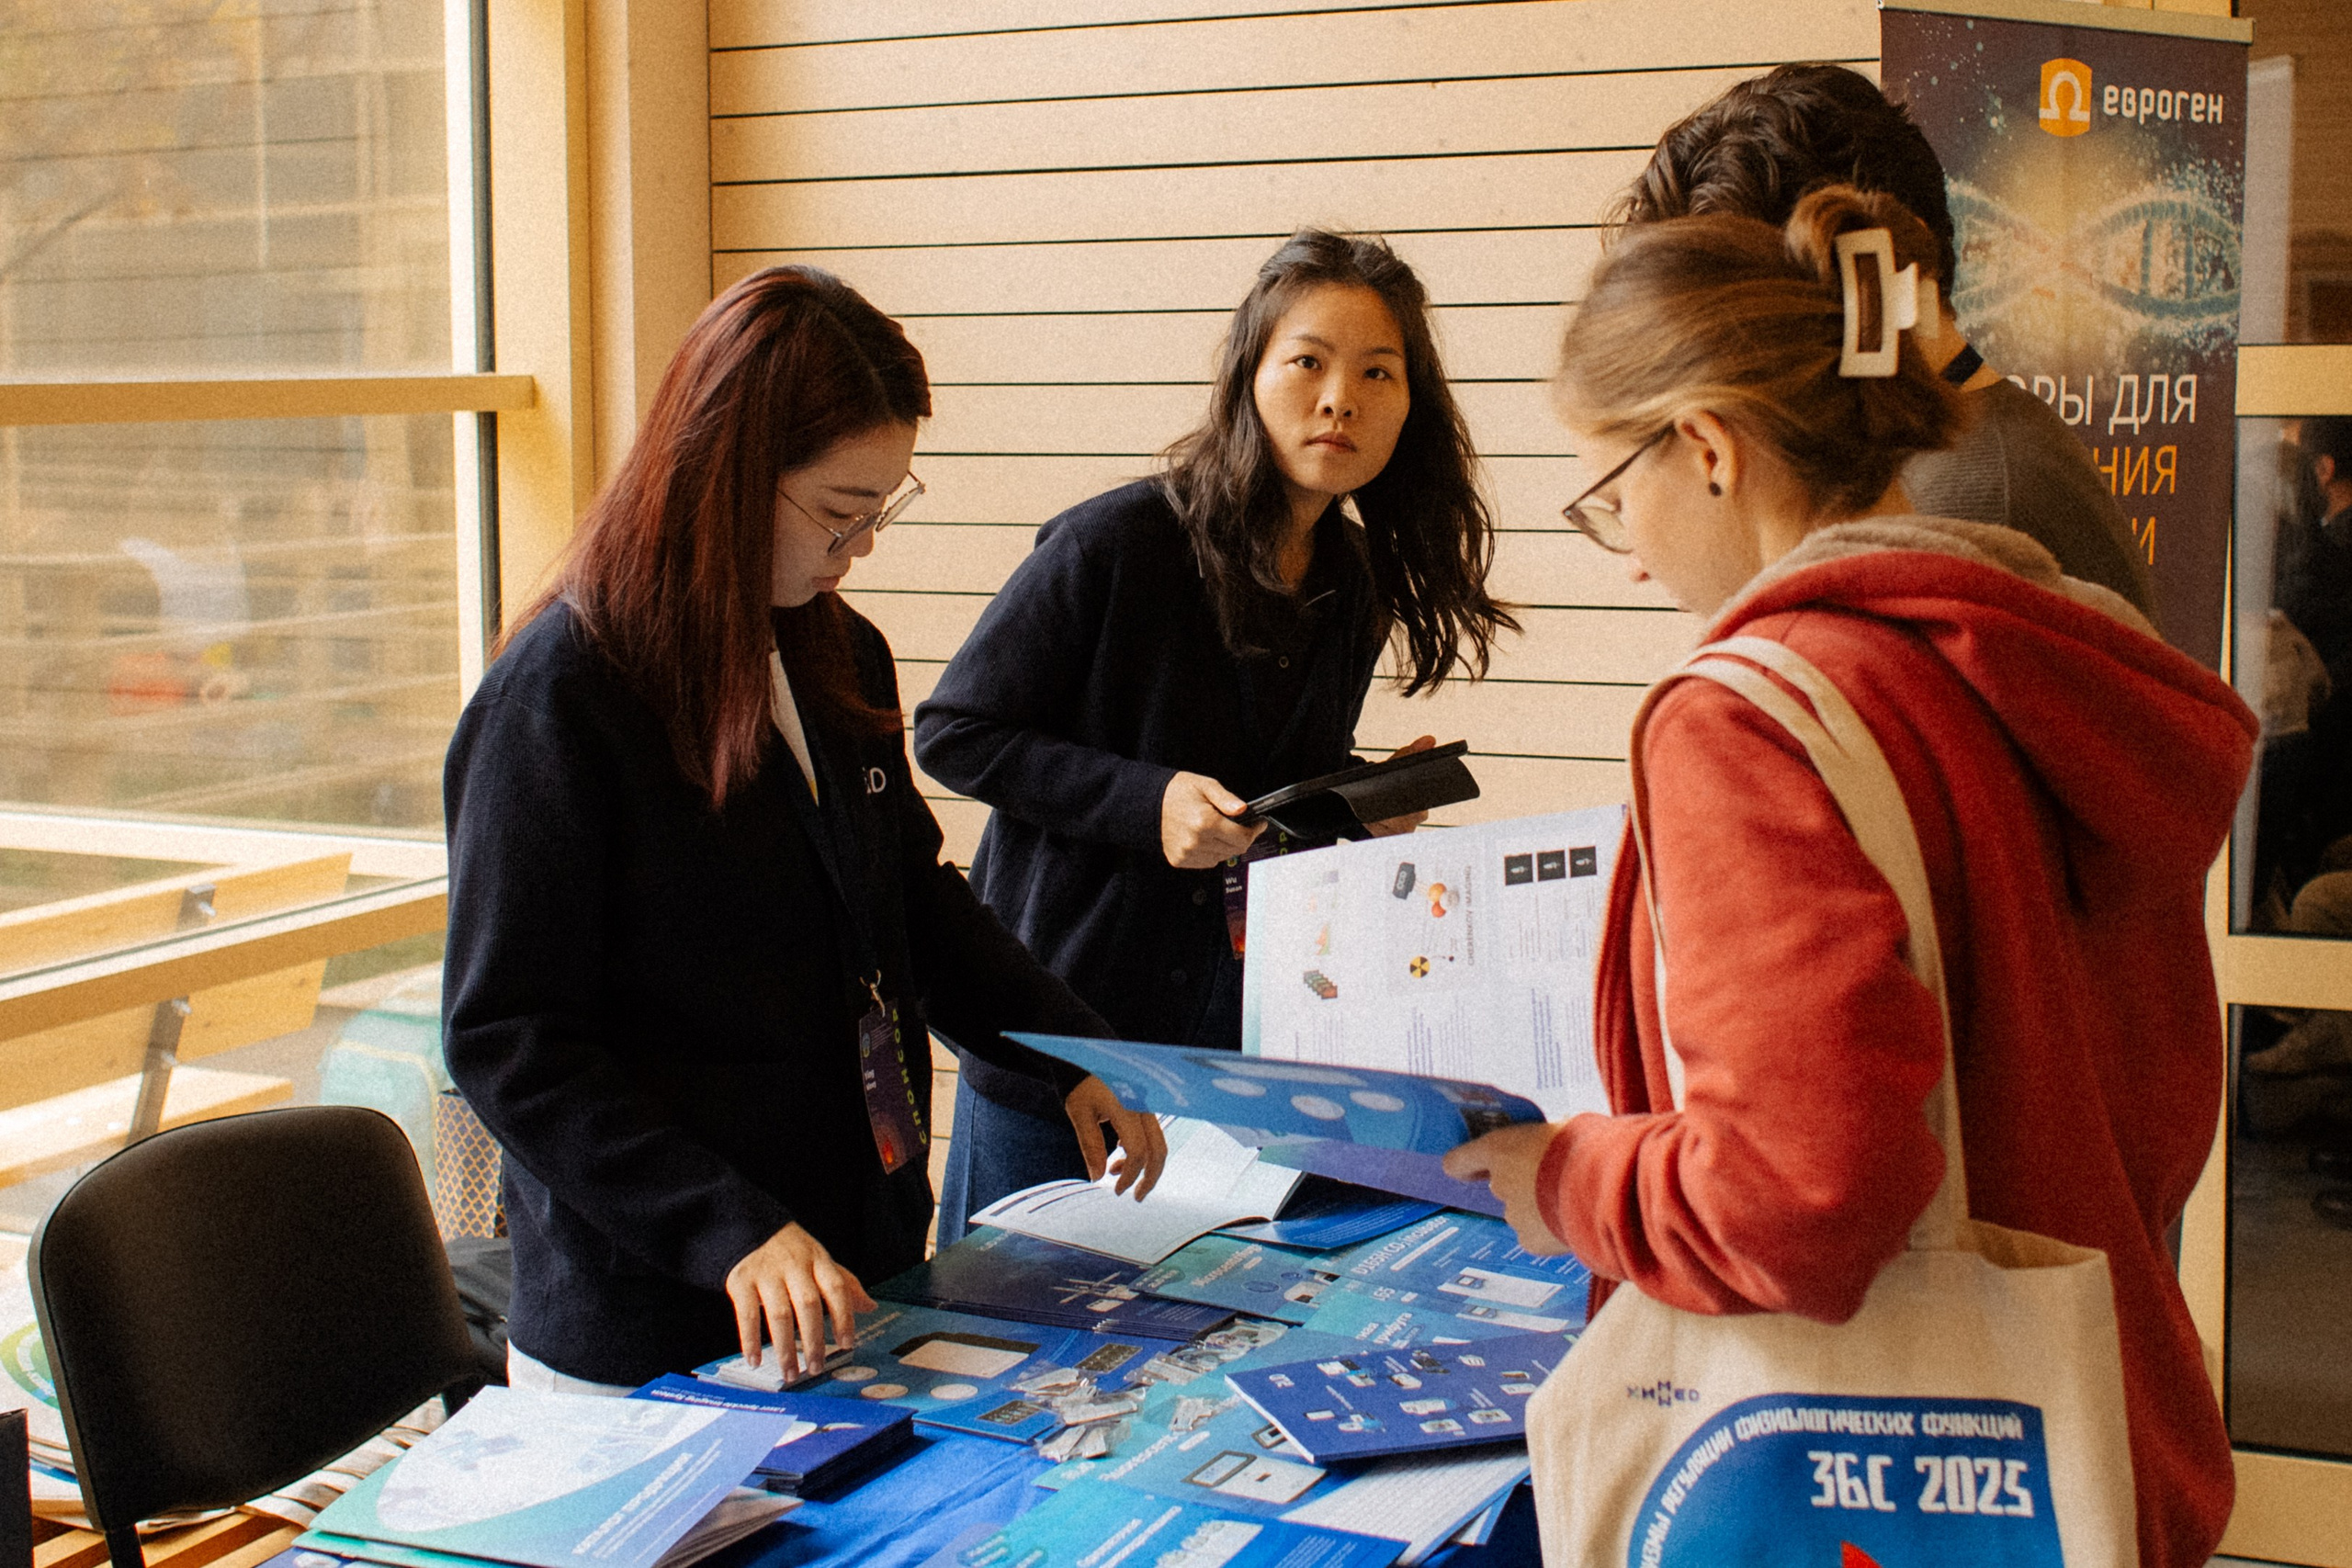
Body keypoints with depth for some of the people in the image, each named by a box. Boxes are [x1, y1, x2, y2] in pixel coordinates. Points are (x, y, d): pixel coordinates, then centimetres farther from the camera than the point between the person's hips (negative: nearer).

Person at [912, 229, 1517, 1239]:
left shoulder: (1354, 592, 3)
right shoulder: (1117, 543, -16)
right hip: (1057, 1012, -5)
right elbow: (951, 732, -12)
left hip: (1228, 1041, 5)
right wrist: (1144, 803, -22)